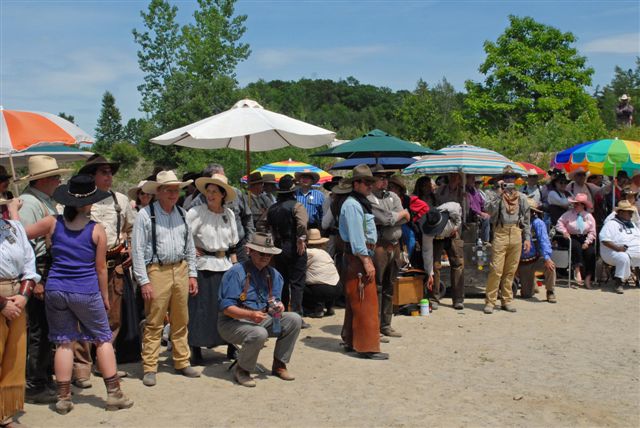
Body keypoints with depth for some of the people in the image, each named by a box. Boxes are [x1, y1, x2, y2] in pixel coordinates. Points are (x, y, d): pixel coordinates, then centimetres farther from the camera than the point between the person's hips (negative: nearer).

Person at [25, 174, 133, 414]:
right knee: (103, 340, 9)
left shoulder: (53, 223, 0)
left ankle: (63, 398, 13)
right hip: (87, 292, -3)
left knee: (64, 342, 11)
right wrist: (105, 296, 10)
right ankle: (114, 394, 11)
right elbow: (100, 268, -1)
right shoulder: (97, 230, -5)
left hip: (55, 290, 3)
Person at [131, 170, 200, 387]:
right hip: (157, 271, -5)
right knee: (154, 323, -3)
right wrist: (144, 281, -12)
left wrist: (192, 274, 11)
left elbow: (190, 246, 17)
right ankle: (149, 368, 7)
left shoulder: (182, 214, 12)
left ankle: (182, 363, 23)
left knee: (181, 321, 12)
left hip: (181, 270, 5)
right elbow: (138, 250, -8)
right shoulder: (145, 215, -5)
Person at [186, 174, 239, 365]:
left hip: (225, 265, 4)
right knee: (201, 308, 0)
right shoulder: (197, 212, -7)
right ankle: (196, 350, 11)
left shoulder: (229, 214, 8)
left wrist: (235, 265, 9)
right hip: (204, 265, -4)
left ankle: (231, 347, 18)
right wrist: (191, 249, -11)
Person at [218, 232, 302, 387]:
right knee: (259, 334, -36)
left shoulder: (273, 274, 8)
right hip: (233, 322, -7)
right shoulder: (236, 272, -14)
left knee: (294, 319, -10)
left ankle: (279, 365, 3)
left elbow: (275, 301, 7)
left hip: (262, 319, 7)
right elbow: (226, 307, -19)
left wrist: (278, 307, -19)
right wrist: (250, 315, -33)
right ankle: (241, 369, -8)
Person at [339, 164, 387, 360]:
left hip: (362, 256, 11)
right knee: (366, 303, -9)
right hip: (357, 257, -11)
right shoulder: (352, 205, -15)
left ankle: (351, 341, 24)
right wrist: (366, 261, -22)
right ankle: (367, 346, -5)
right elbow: (356, 236, -21)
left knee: (354, 302, 15)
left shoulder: (361, 203, 18)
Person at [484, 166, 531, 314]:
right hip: (501, 234, -3)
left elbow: (526, 219, 16)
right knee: (496, 269, -8)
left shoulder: (521, 197, 15)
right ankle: (490, 301, -2)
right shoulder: (496, 195, 4)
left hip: (516, 235, 3)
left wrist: (527, 238, 10)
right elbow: (489, 210, -14)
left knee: (511, 271, 8)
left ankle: (507, 300, 17)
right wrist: (499, 193, -13)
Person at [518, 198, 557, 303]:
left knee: (550, 266, -34)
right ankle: (532, 286, 37)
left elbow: (544, 240, -19)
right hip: (523, 263, 1)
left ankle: (550, 292, -7)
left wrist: (547, 257, -32)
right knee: (526, 294, -2)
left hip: (536, 260, -1)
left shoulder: (538, 223, -9)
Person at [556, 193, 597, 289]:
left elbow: (592, 232, 6)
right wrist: (564, 231, -11)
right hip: (573, 238, -1)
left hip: (585, 239, 1)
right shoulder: (568, 214, 6)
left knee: (590, 252, -25)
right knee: (577, 247, -35)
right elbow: (559, 223, 8)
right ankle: (577, 271, -33)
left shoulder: (589, 216, 8)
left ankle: (588, 278, -20)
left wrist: (587, 242, -9)